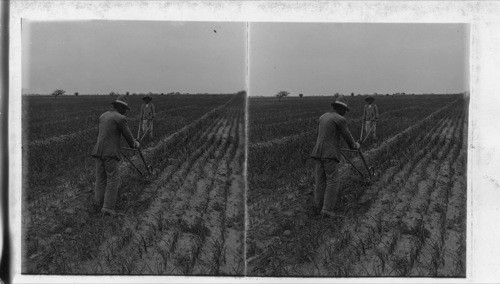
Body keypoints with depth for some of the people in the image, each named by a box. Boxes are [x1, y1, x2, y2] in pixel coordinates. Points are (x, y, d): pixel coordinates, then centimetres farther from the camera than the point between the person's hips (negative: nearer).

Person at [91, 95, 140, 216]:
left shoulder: (103, 116, 16)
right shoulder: (120, 118, -7)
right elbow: (128, 135, 1)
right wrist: (135, 144, 22)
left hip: (98, 151, 7)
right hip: (110, 153, -7)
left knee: (100, 179, 13)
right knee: (113, 180, -1)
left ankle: (98, 204, 16)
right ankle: (108, 208, -2)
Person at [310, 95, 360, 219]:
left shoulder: (323, 117, 16)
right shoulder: (340, 119, -7)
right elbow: (347, 137, 0)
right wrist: (355, 145, 21)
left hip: (318, 153, 7)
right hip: (330, 154, -7)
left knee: (320, 181, 10)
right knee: (333, 181, -3)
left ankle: (318, 208, 12)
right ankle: (327, 210, -8)